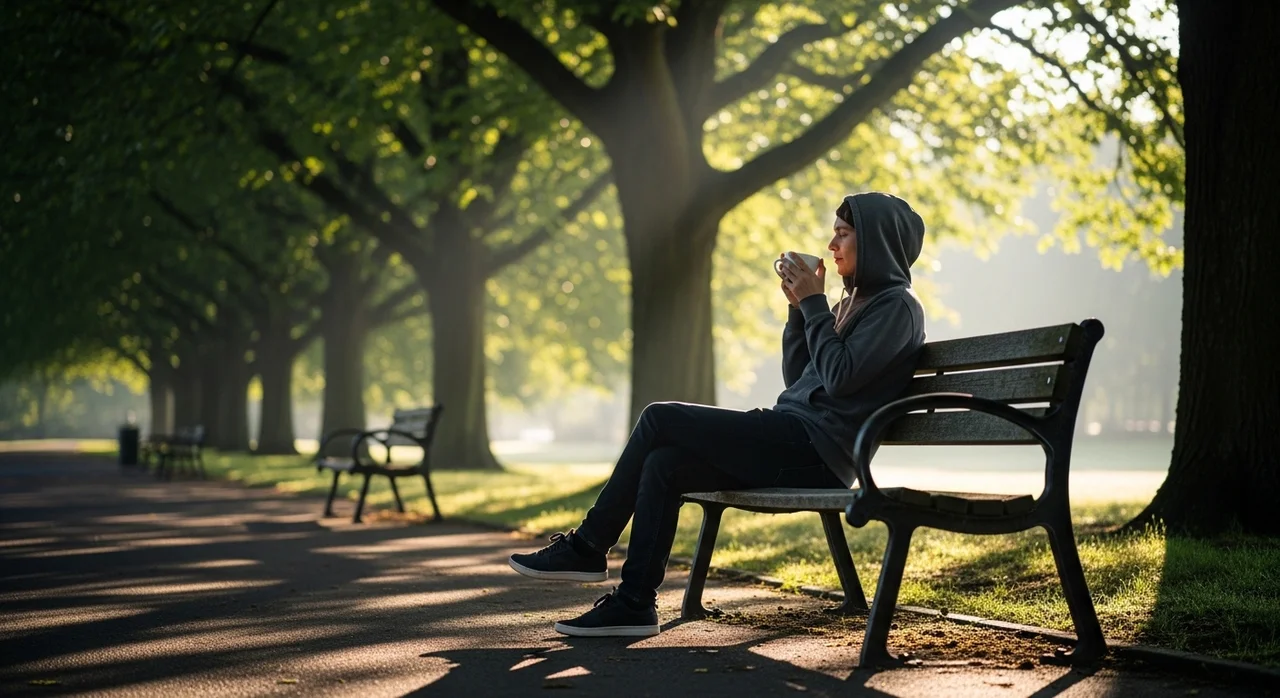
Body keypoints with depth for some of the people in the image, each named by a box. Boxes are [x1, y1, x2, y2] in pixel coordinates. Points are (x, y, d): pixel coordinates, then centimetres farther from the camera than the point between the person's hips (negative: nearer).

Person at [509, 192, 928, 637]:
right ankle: (634, 603, -9)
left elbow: (838, 376, -17)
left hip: (812, 451, -9)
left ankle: (588, 548, -4)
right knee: (663, 464, -8)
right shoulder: (853, 302, 24)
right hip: (792, 446, 9)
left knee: (661, 419, -13)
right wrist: (799, 307, 11)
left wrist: (814, 302, -8)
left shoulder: (897, 307, -3)